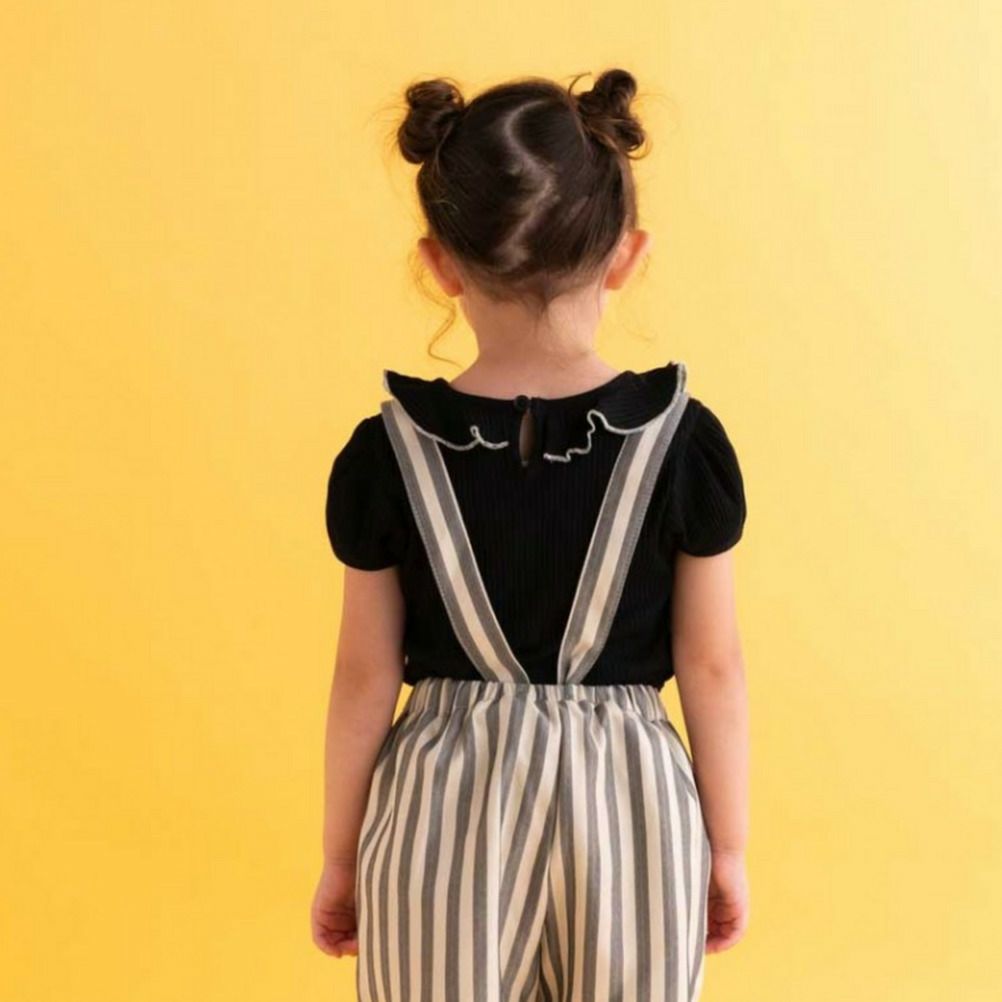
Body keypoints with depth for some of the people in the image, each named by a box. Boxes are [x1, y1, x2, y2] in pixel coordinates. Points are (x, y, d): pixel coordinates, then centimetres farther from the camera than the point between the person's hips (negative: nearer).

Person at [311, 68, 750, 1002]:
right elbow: (711, 669, -4)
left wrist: (340, 857, 8)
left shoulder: (389, 453, -9)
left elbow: (365, 679, -3)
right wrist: (726, 847, 8)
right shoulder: (684, 440, -9)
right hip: (634, 807, 1)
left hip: (445, 812, 0)